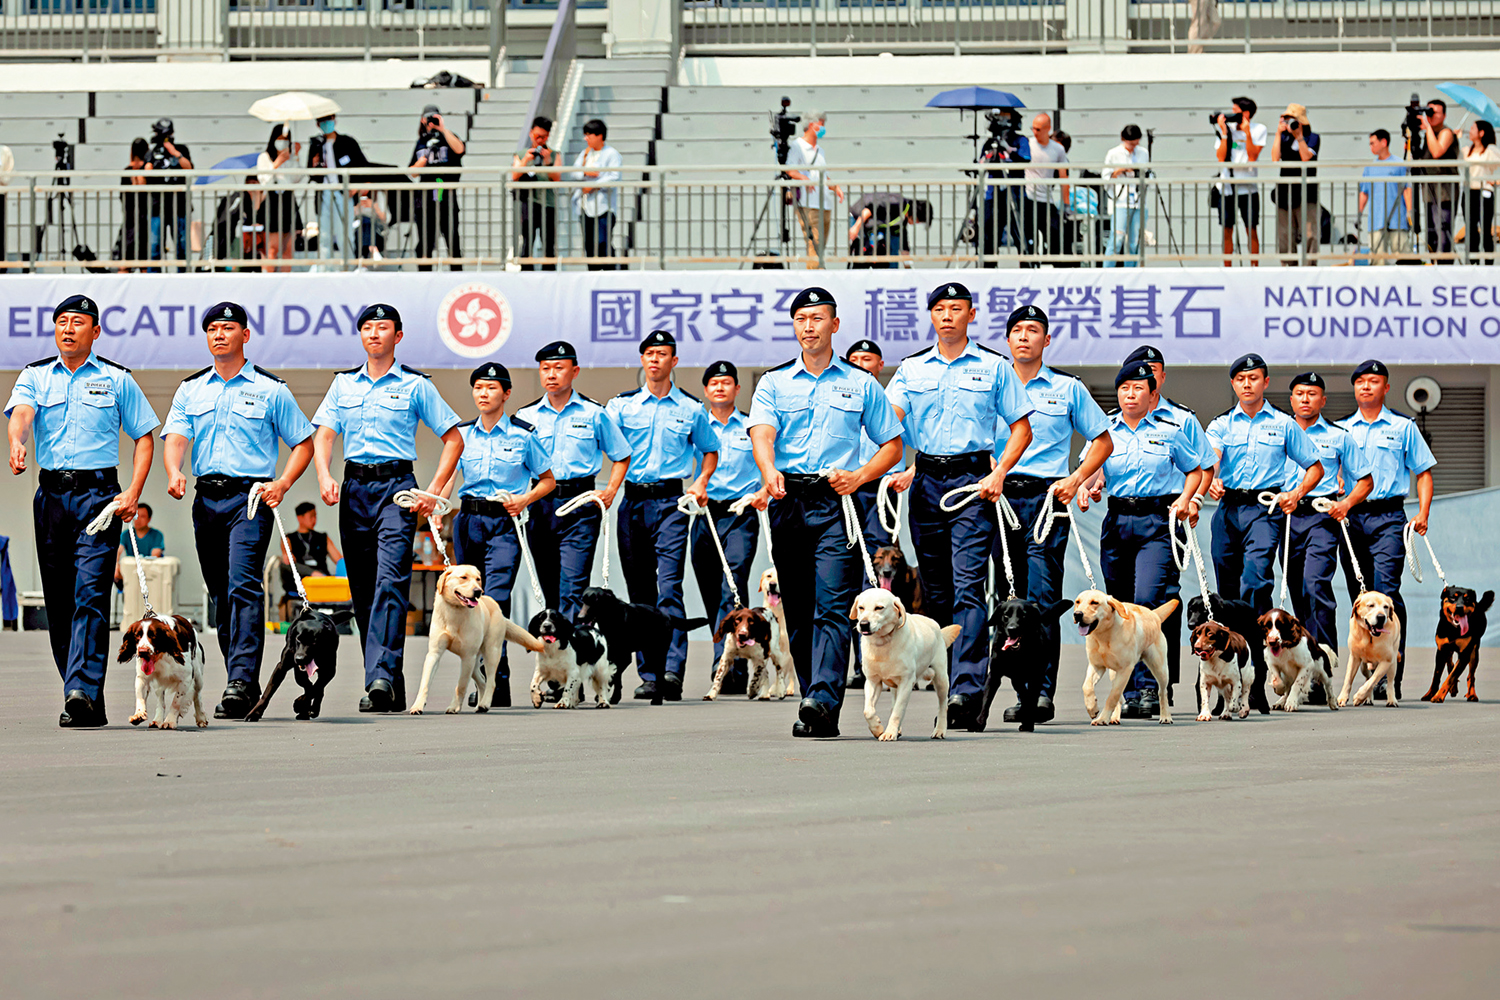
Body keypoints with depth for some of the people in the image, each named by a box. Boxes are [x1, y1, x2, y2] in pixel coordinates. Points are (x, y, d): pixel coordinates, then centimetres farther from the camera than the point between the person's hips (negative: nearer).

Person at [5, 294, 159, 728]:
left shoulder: (116, 379, 7)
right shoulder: (35, 376, 10)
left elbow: (144, 437, 9)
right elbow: (21, 413, -9)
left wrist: (133, 493, -5)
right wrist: (17, 444, -33)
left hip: (99, 493, -3)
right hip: (51, 494, 3)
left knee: (90, 594, -16)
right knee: (59, 601, 4)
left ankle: (83, 691, -27)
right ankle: (89, 704, 12)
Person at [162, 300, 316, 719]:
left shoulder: (270, 390, 4)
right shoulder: (191, 389, 14)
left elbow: (303, 443, 8)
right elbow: (174, 436, 2)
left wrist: (283, 483, -8)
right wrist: (174, 472, -20)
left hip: (250, 496, -5)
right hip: (206, 497, 5)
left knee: (243, 584, -19)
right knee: (221, 593, 8)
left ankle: (242, 681, -27)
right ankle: (243, 684, 15)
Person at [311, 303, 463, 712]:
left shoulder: (415, 385, 3)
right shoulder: (344, 384, 14)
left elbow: (454, 439, 4)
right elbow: (323, 434, 9)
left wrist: (433, 491, -6)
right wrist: (325, 476, -11)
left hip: (396, 485, -5)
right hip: (355, 487, 5)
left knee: (391, 580, -19)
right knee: (362, 589, 5)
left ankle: (381, 677, -30)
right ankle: (392, 690, 11)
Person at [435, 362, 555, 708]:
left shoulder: (523, 436, 2)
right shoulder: (462, 433, 11)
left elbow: (548, 480, 9)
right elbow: (449, 475, 3)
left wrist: (525, 499, -9)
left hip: (504, 524, -4)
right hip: (468, 521, 4)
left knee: (495, 600, -17)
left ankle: (496, 683, -20)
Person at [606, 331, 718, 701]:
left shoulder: (691, 408, 9)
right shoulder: (622, 405, 9)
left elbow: (710, 450, 23)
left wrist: (701, 482, 5)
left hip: (671, 502, -2)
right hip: (633, 501, 2)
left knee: (669, 587, -15)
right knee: (640, 590, 5)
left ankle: (673, 670, -24)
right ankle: (648, 674, 9)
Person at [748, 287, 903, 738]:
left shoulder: (861, 385, 11)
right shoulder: (774, 382, 11)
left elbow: (892, 444, 14)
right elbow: (762, 434, -6)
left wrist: (860, 476, -4)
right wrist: (770, 474, -28)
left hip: (836, 502, -2)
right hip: (788, 500, 2)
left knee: (832, 606, -16)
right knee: (798, 612, 4)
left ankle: (823, 700, -28)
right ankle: (817, 710, 11)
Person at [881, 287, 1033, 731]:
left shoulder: (993, 367, 6)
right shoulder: (912, 369, 12)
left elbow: (1021, 428, 8)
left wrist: (999, 474, -7)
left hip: (972, 479, -4)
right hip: (926, 479, 4)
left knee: (968, 587, -15)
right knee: (935, 590, 8)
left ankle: (967, 690, -24)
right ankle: (943, 679, 19)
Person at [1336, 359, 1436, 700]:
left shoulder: (1403, 427, 10)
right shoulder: (1340, 430, 15)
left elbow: (1423, 471, 10)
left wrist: (1423, 513, -2)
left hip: (1388, 517, -3)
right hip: (1350, 517, 3)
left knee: (1386, 589, -17)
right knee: (1360, 595, 3)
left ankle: (1392, 674, -20)